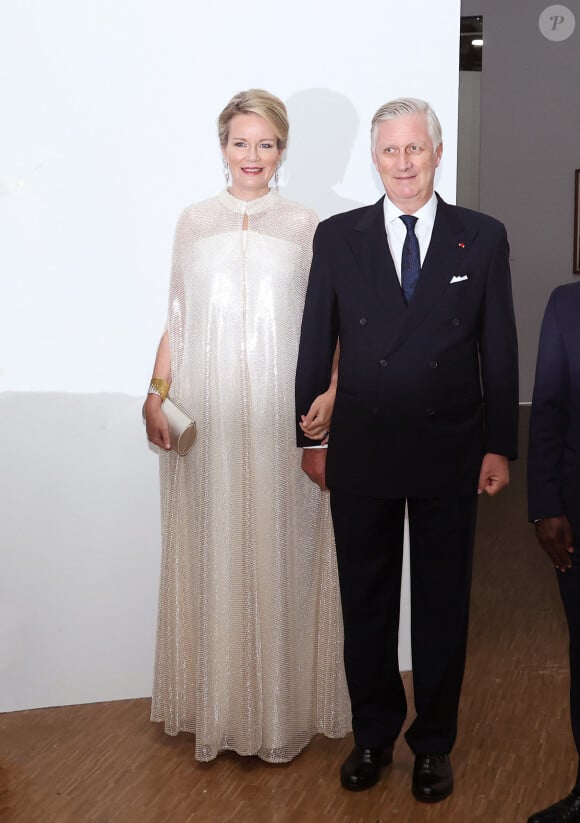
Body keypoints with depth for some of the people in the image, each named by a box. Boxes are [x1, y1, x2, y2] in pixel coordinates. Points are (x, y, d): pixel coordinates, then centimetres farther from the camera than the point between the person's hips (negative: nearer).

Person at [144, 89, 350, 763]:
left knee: (279, 551, 2)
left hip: (281, 412, -1)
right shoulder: (194, 223, 9)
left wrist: (332, 392, -9)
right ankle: (217, 704, 20)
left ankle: (284, 705, 18)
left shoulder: (304, 226, 6)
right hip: (206, 413, 1)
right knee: (212, 552, 5)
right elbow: (176, 322, 11)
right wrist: (155, 395, 0)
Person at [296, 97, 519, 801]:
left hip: (450, 454, 0)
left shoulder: (482, 238, 1)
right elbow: (315, 345, 4)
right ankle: (373, 734, 32)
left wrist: (500, 446, 0)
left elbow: (498, 348, 2)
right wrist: (310, 437, 3)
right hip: (361, 454, 1)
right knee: (365, 603, 13)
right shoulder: (337, 237, 2)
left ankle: (434, 743, 30)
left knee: (442, 605, 11)